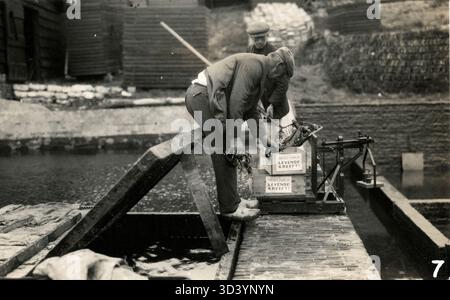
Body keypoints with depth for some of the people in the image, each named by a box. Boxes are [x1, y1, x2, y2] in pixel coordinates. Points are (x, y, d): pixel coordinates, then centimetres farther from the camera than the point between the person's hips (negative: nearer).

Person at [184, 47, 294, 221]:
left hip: (201, 96, 11)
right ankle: (229, 208, -2)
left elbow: (251, 110, 28)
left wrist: (263, 138, 27)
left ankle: (233, 200, 23)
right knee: (224, 153, -8)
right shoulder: (254, 64, -11)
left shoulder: (259, 70, 22)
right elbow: (236, 101, -18)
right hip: (201, 96, -11)